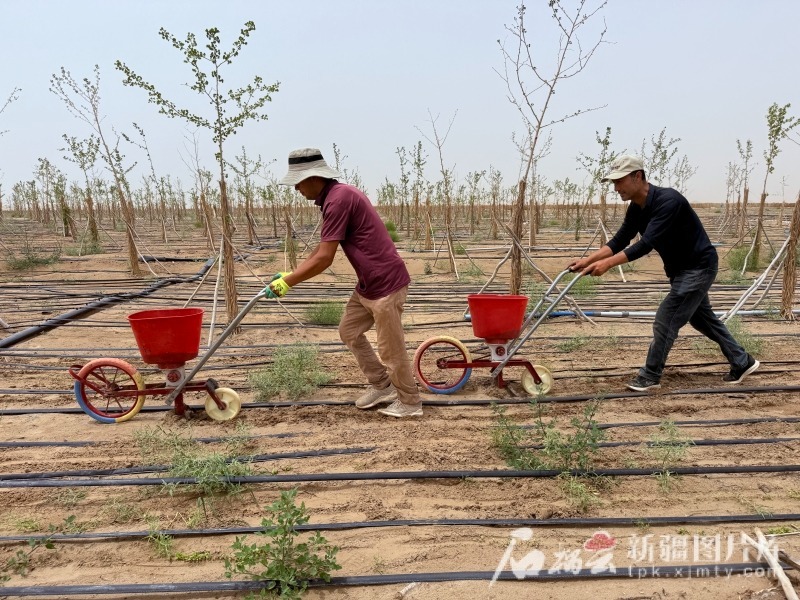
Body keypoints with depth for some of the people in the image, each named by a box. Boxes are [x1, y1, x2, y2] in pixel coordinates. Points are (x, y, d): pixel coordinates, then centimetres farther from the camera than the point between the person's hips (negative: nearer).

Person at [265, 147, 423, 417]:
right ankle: (382, 385, 30)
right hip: (368, 284, 10)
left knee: (390, 348, 2)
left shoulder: (338, 199, -20)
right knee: (349, 331, 18)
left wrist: (286, 282, -13)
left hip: (386, 283, -10)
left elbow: (324, 259, -21)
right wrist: (291, 274, 14)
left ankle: (410, 403, 20)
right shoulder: (336, 196, 11)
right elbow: (321, 250, 18)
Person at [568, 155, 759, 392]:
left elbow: (647, 244, -36)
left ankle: (650, 377, 5)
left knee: (665, 319, -8)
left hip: (698, 267, -10)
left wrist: (608, 263, -40)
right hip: (682, 268, 10)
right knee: (703, 318, 20)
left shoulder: (668, 200, -29)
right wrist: (588, 259, -14)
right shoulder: (636, 209, -3)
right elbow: (619, 241, -1)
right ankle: (743, 363, 35)